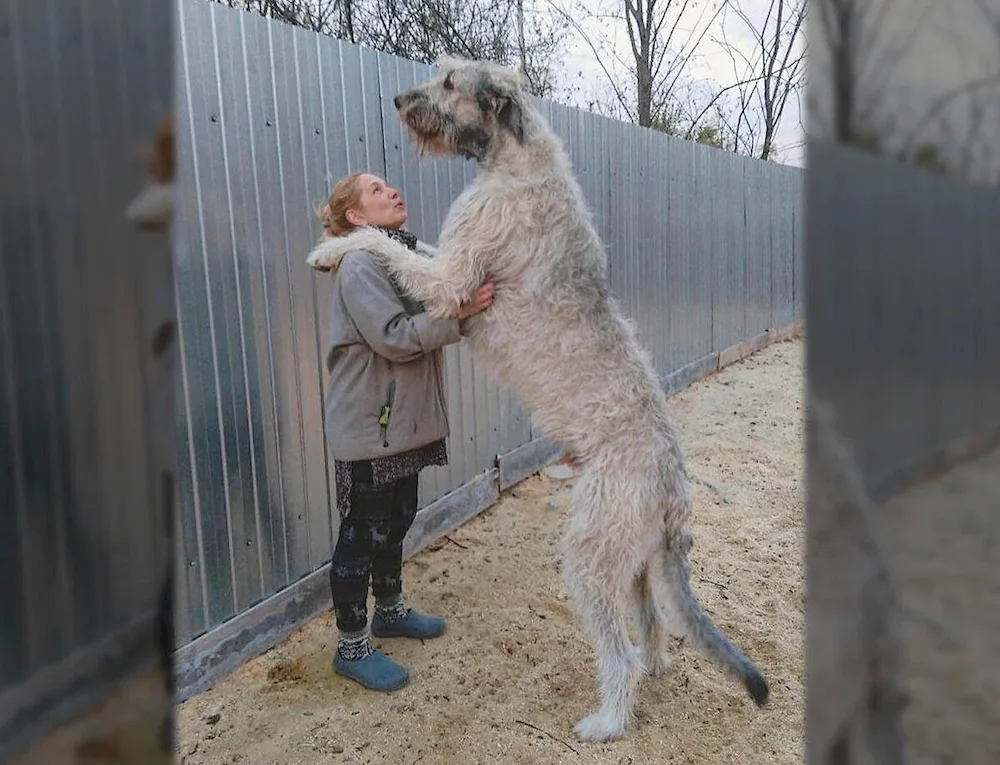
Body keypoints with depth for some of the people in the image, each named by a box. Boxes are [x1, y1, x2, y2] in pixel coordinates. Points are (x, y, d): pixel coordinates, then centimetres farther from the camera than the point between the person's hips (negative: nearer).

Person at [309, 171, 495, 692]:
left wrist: (473, 294, -4)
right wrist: (459, 312, -28)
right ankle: (352, 646, 18)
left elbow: (421, 329, 10)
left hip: (404, 419, 9)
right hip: (367, 427, -9)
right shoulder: (359, 264, -17)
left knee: (396, 520, 21)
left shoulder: (408, 253, 11)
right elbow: (394, 337, -24)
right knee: (362, 532, 3)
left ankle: (390, 610, 40)